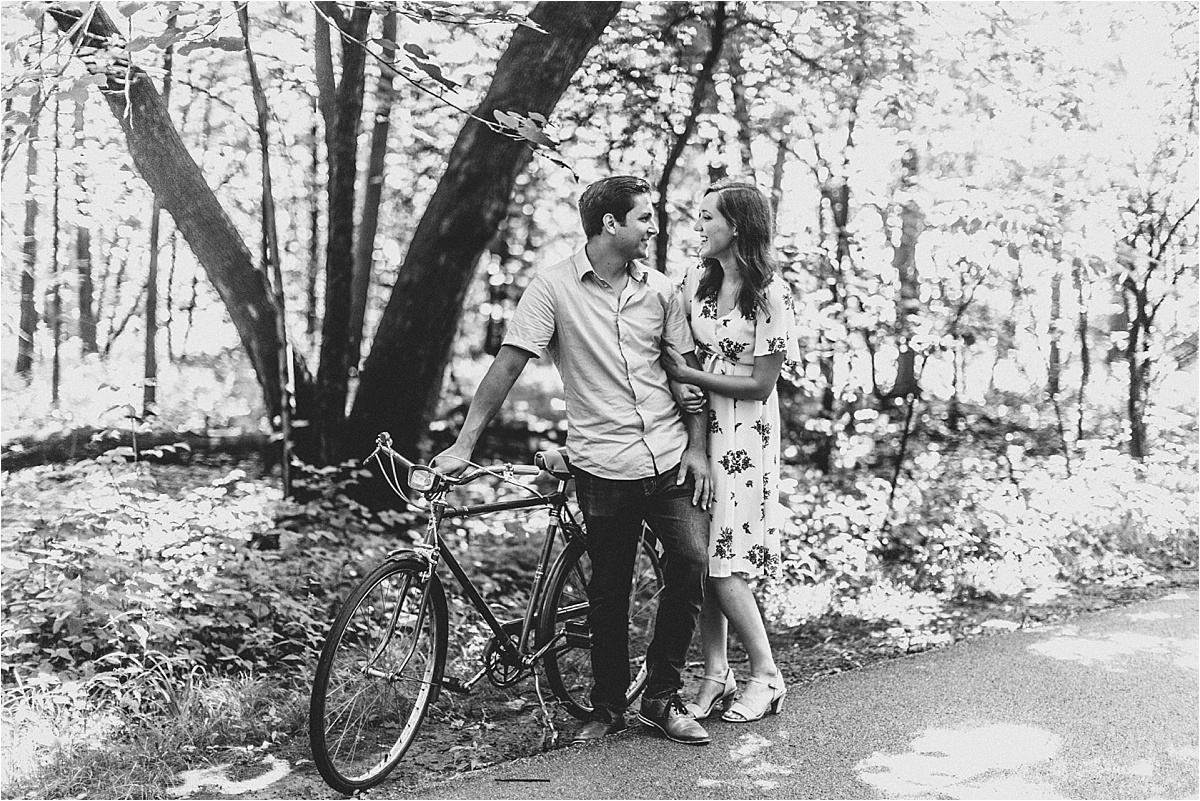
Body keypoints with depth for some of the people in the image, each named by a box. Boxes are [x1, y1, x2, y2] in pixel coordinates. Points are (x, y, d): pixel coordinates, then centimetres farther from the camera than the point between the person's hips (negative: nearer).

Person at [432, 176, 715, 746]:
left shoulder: (660, 290, 7)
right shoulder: (555, 287, -5)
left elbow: (688, 372, 12)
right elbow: (507, 366, -7)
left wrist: (697, 448, 3)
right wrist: (464, 445, -11)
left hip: (670, 463, 3)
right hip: (603, 470, -3)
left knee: (693, 565, -10)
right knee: (607, 596, 5)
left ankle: (663, 699, 7)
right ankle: (606, 709, 24)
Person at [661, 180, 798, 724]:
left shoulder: (770, 292, -12)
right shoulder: (697, 280, 7)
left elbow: (761, 384, -12)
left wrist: (688, 376, -11)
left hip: (744, 433, -6)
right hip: (696, 424, 6)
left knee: (723, 564, -7)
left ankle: (766, 677, 9)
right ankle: (715, 676, 15)